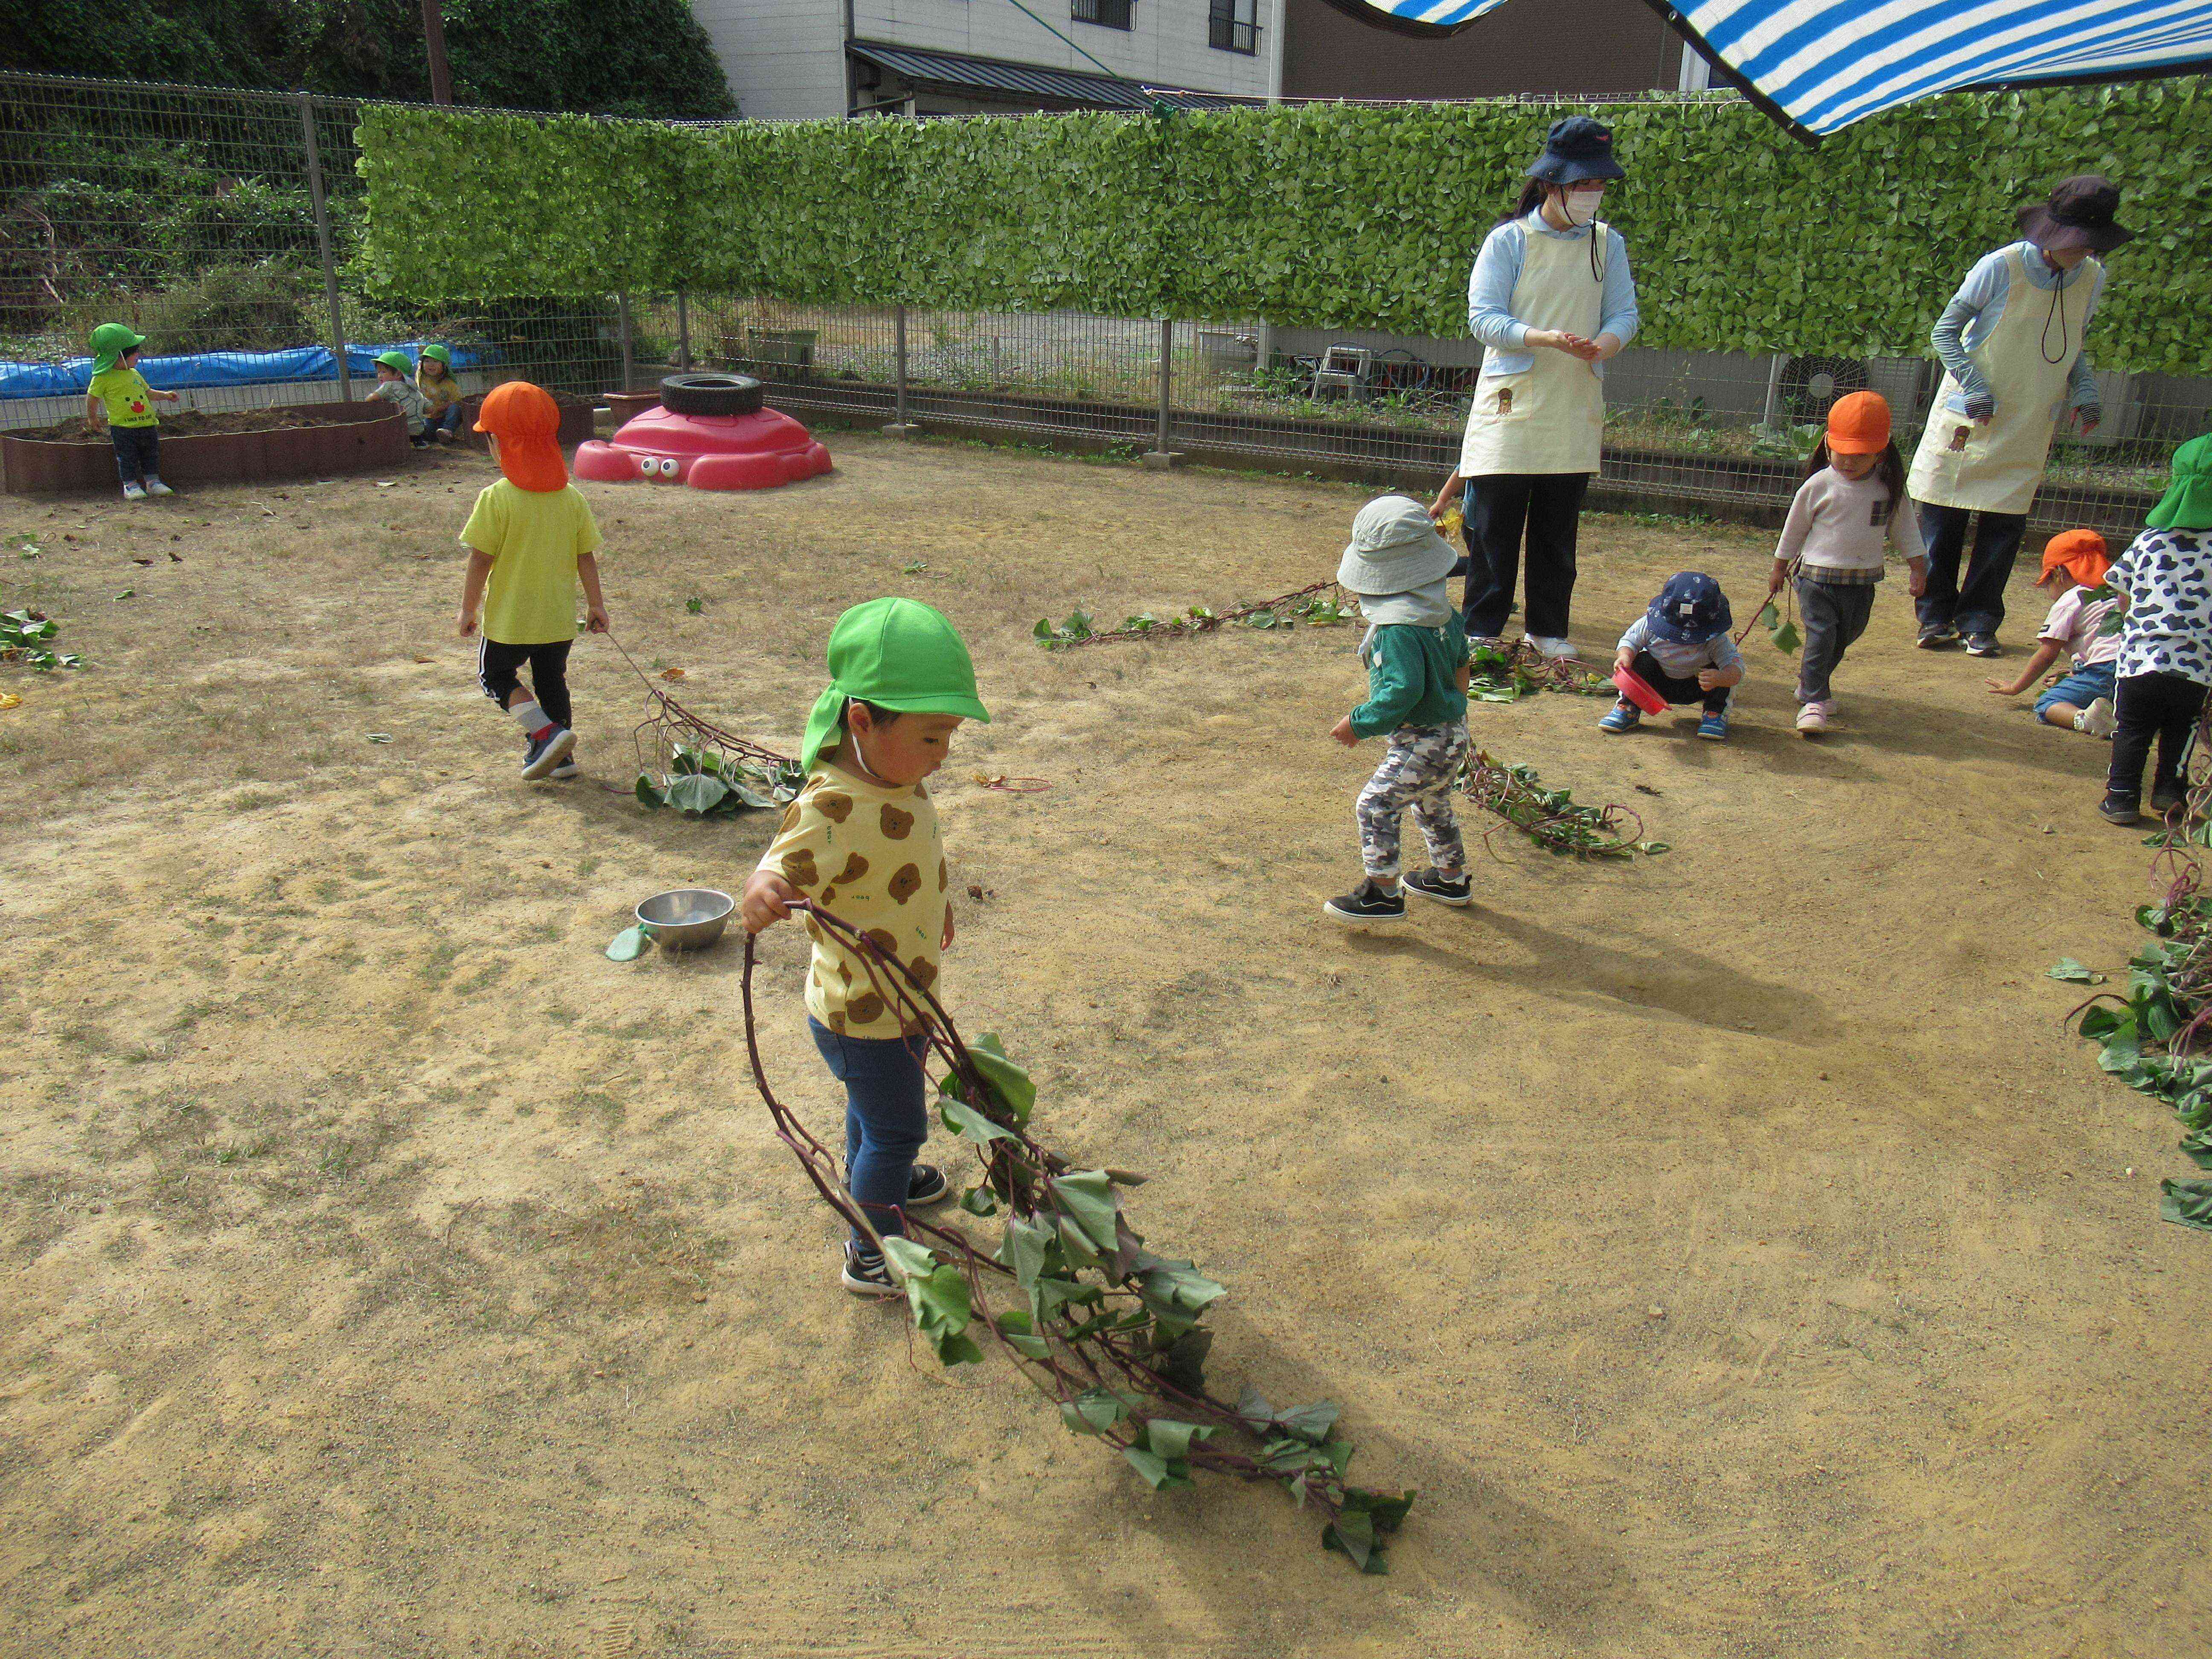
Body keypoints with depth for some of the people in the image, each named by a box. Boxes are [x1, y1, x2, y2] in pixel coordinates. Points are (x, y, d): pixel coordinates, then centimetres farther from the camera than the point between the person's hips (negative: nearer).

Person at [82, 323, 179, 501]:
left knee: (151, 454, 11)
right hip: (122, 427, -6)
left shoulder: (134, 374, 11)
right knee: (127, 457, -1)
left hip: (147, 423, 6)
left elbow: (147, 392, 25)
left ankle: (153, 482, 21)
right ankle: (130, 485, 8)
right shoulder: (103, 378, -9)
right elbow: (92, 397, 1)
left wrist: (164, 395, 13)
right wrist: (92, 418, 8)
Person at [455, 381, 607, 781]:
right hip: (560, 619, 5)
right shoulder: (572, 498, -3)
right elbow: (586, 558, 2)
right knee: (552, 680, 20)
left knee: (495, 674, 15)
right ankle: (559, 756, 26)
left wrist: (468, 609, -3)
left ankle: (546, 733, -4)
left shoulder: (496, 499, -16)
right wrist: (596, 604, 12)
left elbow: (481, 560, -14)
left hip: (511, 619, -4)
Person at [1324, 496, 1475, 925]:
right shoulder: (1443, 611, 3)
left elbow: (1404, 691, -30)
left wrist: (1359, 723, -20)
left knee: (1376, 805, -3)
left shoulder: (1397, 629, -26)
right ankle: (1451, 879, 42)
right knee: (1432, 804, 26)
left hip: (1423, 740, -10)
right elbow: (1462, 664, 15)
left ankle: (1384, 894, 1)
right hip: (1453, 730, 10)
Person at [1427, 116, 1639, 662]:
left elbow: (1624, 313, 6)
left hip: (1575, 411, 4)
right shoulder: (1508, 241, -4)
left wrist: (1603, 344, -18)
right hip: (1511, 406, -4)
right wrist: (1545, 339, -25)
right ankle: (1482, 627, 8)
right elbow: (1483, 317, -10)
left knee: (1559, 530, 10)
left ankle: (1548, 627, 21)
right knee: (1495, 526, -2)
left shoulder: (1608, 244, 8)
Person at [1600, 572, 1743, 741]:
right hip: (1659, 684, 1)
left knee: (1721, 673, -28)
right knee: (1642, 661, -26)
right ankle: (1628, 708, -9)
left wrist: (1719, 678, -56)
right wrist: (1625, 656, -37)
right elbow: (1630, 640, -14)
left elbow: (1737, 668, -33)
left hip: (1695, 688, -1)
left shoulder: (1716, 640, -29)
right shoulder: (1650, 625, -26)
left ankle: (1715, 713, -2)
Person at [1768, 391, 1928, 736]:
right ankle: (1814, 700, -9)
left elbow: (1904, 529, 12)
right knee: (1820, 636, -13)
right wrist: (1779, 569, 10)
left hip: (1863, 581, 4)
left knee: (1844, 637, 16)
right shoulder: (1819, 485, -7)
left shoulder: (1889, 488, 1)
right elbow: (1794, 528, 4)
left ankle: (1811, 679, 37)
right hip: (1818, 576, -4)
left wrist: (1918, 567, 11)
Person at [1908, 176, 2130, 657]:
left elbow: (2070, 346, 16)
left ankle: (1979, 622, 12)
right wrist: (1975, 388, -17)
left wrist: (2085, 392, 0)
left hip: (2030, 428, 4)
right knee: (1944, 519, 1)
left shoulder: (2092, 278, 2)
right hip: (1970, 419, -3)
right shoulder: (2000, 267, -14)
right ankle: (1936, 616, 15)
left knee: (2005, 526, 1)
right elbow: (1944, 331, -6)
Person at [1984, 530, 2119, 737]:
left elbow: (2047, 655, 5)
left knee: (2047, 704, -5)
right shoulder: (2116, 593, 30)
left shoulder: (2068, 601, 7)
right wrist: (2075, 676, 47)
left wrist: (2015, 688, 16)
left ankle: (2085, 719, -37)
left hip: (2105, 670, -8)